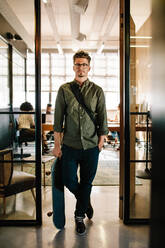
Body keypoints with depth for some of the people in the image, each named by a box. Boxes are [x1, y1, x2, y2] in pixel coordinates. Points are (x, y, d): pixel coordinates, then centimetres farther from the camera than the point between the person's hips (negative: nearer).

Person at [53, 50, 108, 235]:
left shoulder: (97, 91, 1)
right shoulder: (64, 90, 1)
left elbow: (103, 120, 4)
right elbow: (58, 119, 1)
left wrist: (100, 143, 0)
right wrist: (57, 145, -2)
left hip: (91, 146, 0)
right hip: (69, 145, 1)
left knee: (86, 183, 10)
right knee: (68, 180, 8)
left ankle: (79, 215, 33)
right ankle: (85, 202, 40)